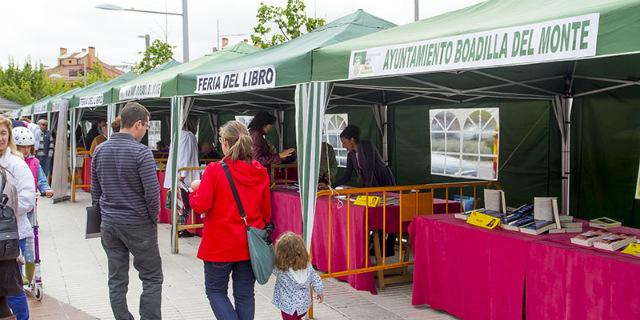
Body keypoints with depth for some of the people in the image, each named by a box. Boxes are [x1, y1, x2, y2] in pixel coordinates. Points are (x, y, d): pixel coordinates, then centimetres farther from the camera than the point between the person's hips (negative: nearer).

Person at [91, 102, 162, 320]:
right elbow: (152, 192, -17)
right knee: (152, 278, 5)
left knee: (117, 280, 12)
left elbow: (95, 190, 10)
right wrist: (154, 217, -1)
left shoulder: (100, 150, 5)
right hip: (138, 225, -6)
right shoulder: (141, 152, -15)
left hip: (109, 224, 6)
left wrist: (102, 214, 19)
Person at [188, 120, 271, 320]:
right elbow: (266, 211, 6)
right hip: (251, 244, 4)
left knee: (215, 290, 13)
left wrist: (196, 189, 3)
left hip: (221, 243, -4)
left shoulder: (215, 170, -15)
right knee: (245, 294, 13)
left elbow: (200, 206, -16)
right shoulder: (260, 172, -1)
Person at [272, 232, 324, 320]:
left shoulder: (280, 269, -24)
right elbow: (315, 281, 0)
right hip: (304, 305, 4)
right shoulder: (308, 266, -12)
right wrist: (320, 293, 17)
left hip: (289, 306, -4)